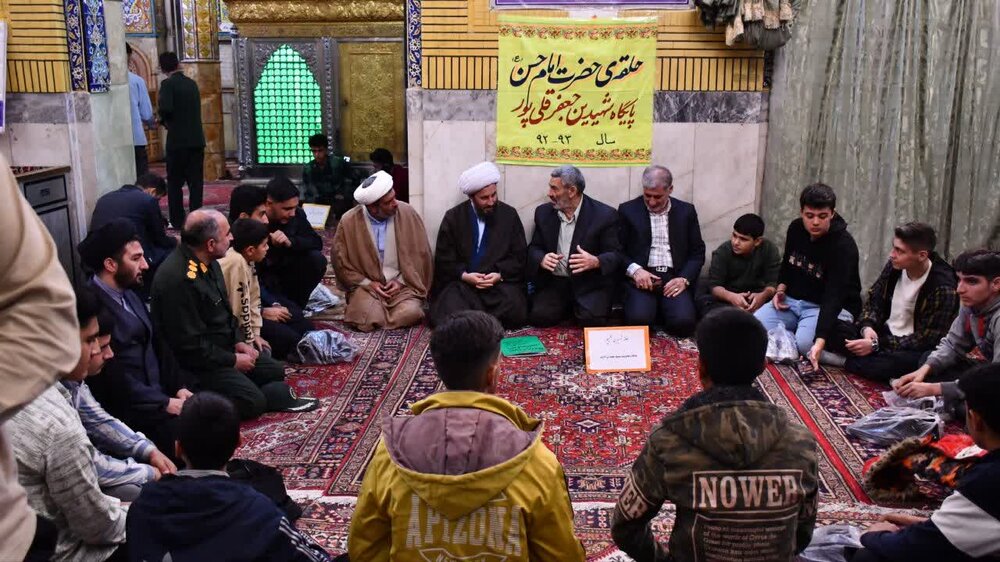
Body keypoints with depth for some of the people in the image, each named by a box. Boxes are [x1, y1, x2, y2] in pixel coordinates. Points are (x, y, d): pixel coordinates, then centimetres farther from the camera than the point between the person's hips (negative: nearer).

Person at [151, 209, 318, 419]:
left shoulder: (207, 261, 1)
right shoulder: (178, 279, -29)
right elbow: (190, 345, -26)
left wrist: (237, 342, 4)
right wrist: (233, 361, -16)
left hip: (223, 346, 10)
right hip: (196, 361, -10)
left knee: (275, 371, 9)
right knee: (252, 401, -22)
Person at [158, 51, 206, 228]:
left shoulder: (168, 83, -7)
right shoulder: (192, 83, 11)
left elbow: (166, 108, -21)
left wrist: (164, 121, 0)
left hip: (178, 140, -5)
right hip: (197, 139, 5)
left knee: (175, 182, 4)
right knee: (196, 181, 7)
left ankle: (177, 220, 5)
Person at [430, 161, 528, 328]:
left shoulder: (509, 215, 6)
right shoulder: (453, 217, 5)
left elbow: (519, 256, 5)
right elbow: (444, 259, 4)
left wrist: (500, 275, -13)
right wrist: (464, 276, -15)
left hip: (500, 281, 1)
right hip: (461, 282, -1)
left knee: (514, 310, -29)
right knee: (451, 313, -30)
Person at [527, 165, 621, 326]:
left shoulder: (605, 215, -6)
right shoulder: (543, 212, 7)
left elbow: (615, 255, -6)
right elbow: (534, 248, 11)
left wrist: (596, 262, -29)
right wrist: (542, 259, -14)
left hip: (590, 284, -3)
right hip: (553, 282, 3)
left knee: (592, 319, -29)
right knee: (539, 316, -23)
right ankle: (569, 309, 9)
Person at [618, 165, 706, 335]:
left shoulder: (686, 211, 11)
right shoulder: (628, 210, 6)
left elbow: (697, 252, 11)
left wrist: (684, 279, -6)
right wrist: (635, 270, -14)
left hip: (674, 279, 1)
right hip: (642, 278, -1)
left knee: (683, 322, -26)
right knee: (638, 319, -30)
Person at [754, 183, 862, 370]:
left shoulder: (843, 246, -22)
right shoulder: (795, 228, -1)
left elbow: (834, 296, -31)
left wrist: (820, 341, -42)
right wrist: (781, 289, -1)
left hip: (829, 307, -6)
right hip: (792, 300, 6)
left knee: (805, 342, -34)